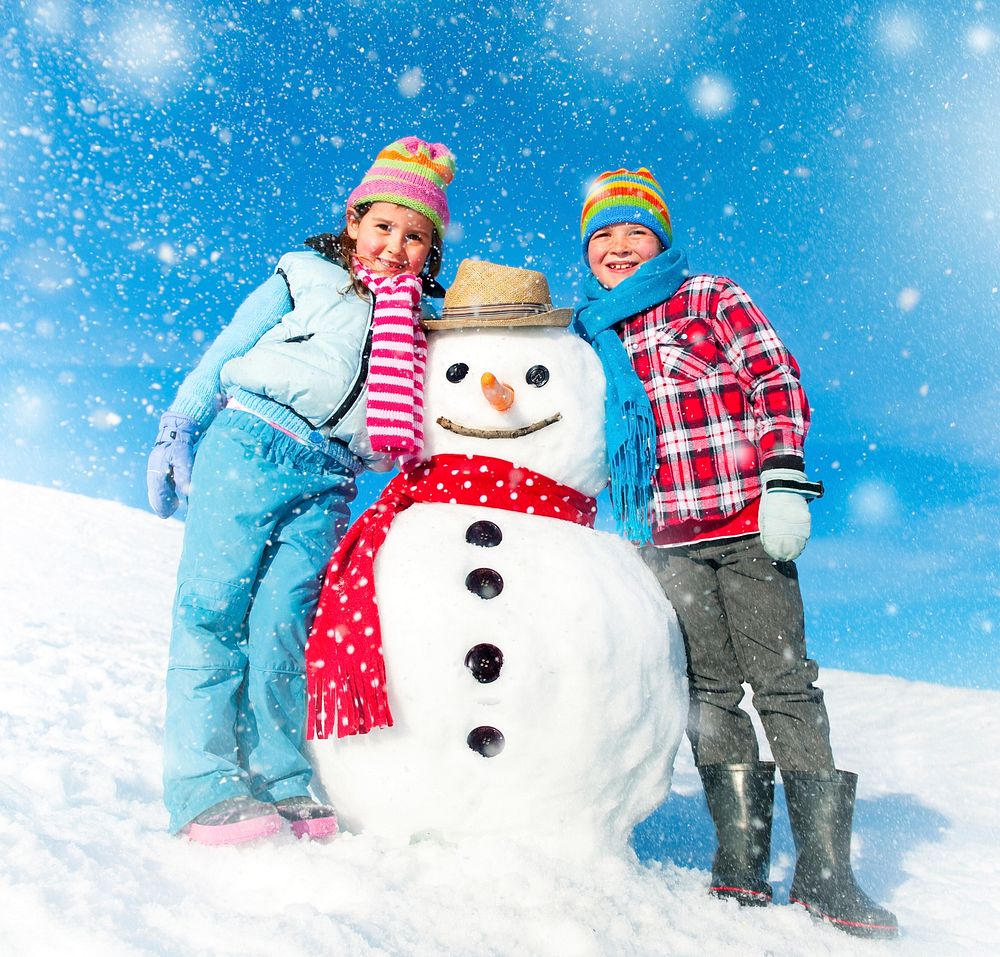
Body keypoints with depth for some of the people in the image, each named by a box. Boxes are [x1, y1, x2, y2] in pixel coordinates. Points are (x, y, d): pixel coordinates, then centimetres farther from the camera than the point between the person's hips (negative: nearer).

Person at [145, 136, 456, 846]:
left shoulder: (423, 328, 20)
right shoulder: (306, 278, 11)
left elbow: (413, 438, 20)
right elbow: (223, 354, 11)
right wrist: (176, 434, 4)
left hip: (329, 484, 2)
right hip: (248, 446, -1)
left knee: (285, 617, -11)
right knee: (213, 604, -8)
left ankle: (281, 783, 0)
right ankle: (204, 787, -4)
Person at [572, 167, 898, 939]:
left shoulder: (711, 297, 5)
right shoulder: (594, 338, 17)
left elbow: (776, 382, -3)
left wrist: (785, 480, -13)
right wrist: (618, 525, 20)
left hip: (747, 520, -4)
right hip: (669, 538, 4)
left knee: (783, 680, -3)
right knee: (709, 689, 6)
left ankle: (824, 868, 7)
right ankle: (742, 862, 14)